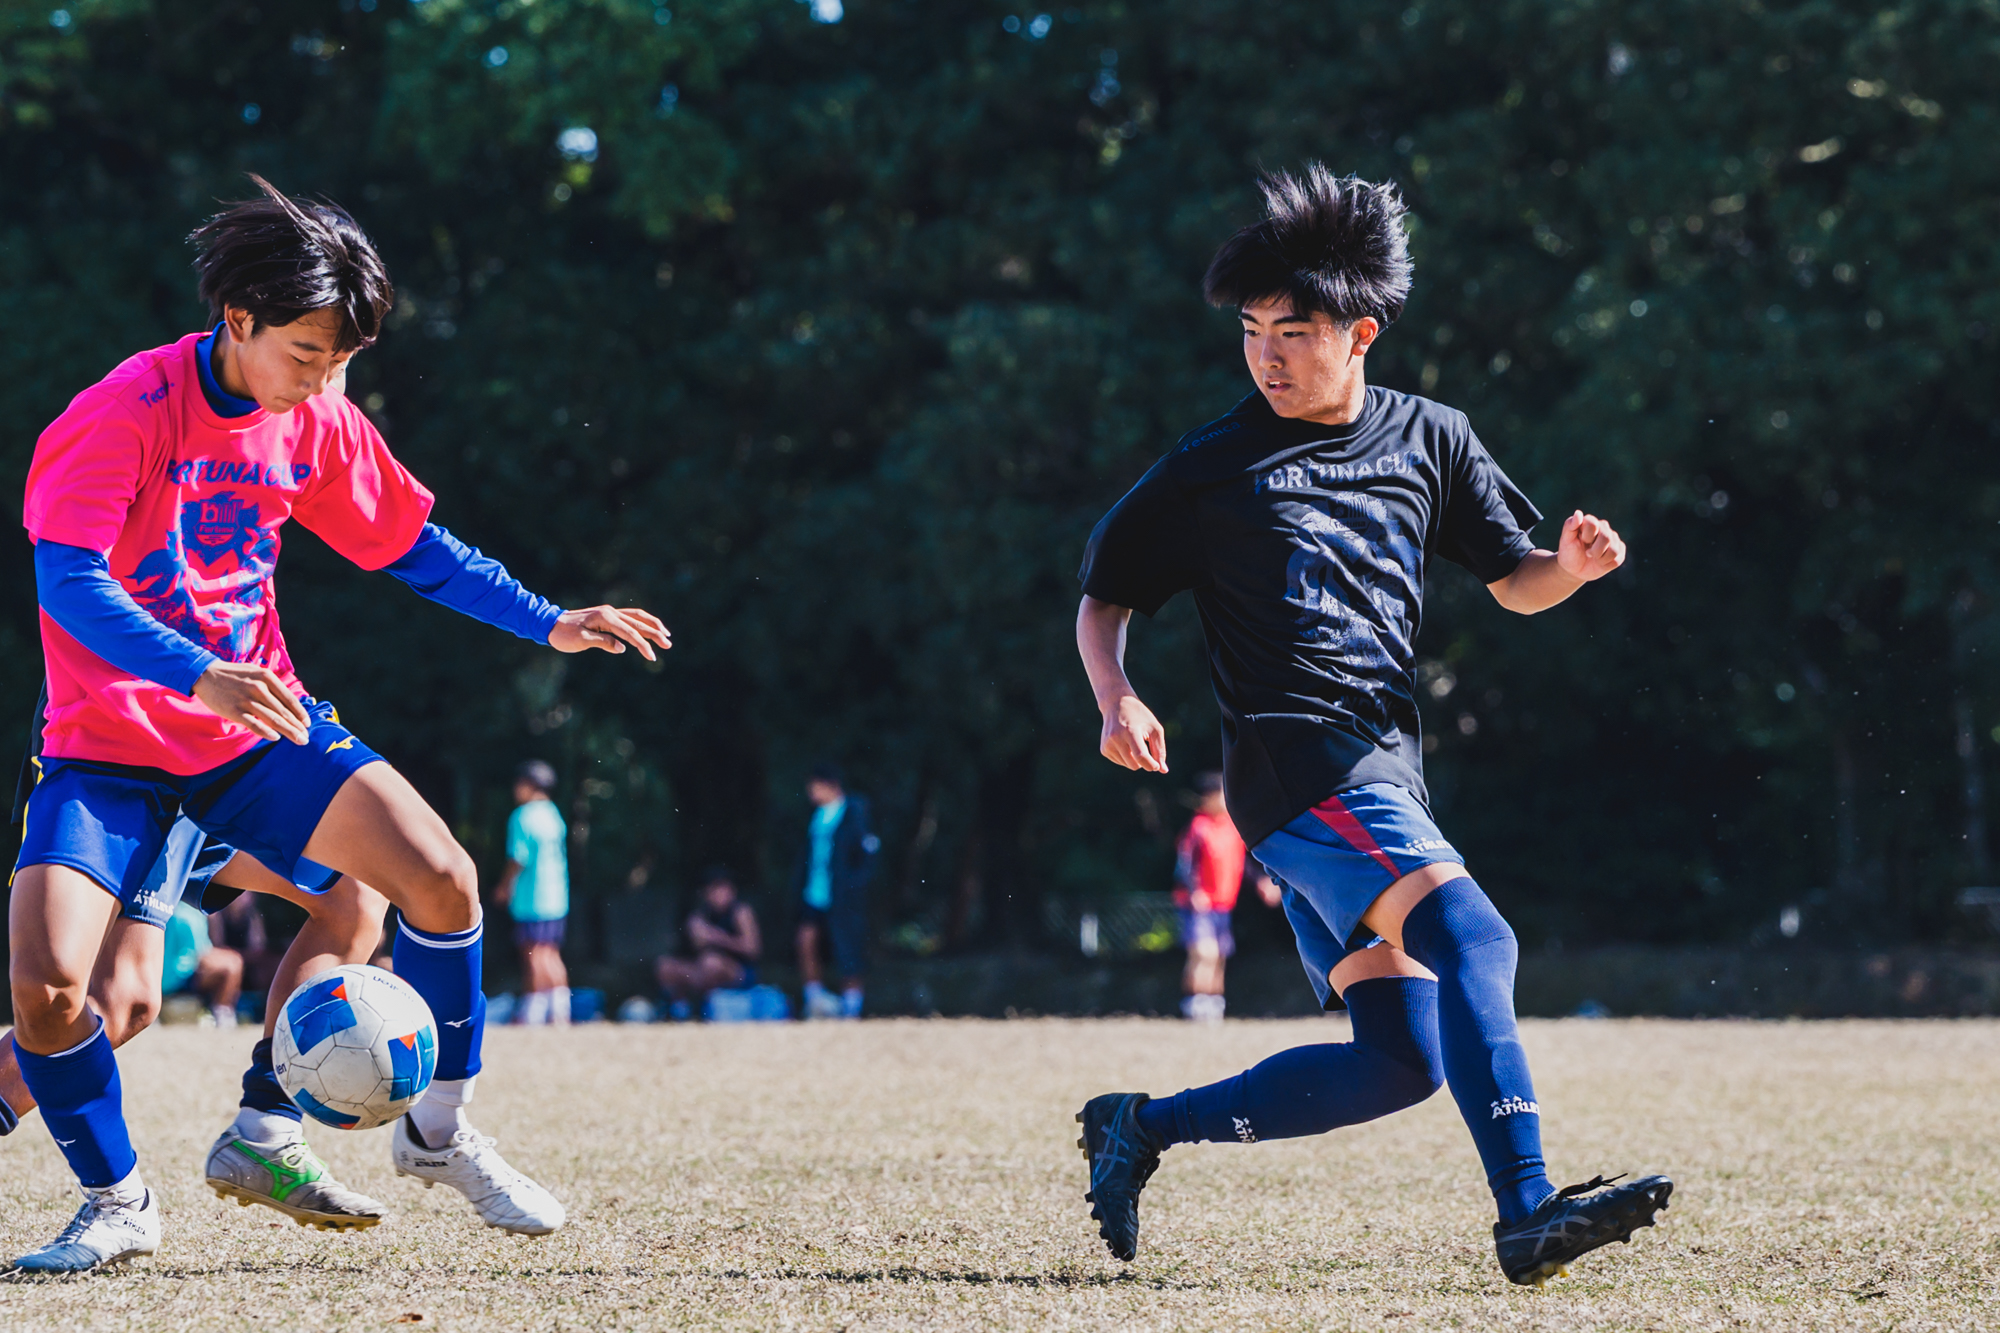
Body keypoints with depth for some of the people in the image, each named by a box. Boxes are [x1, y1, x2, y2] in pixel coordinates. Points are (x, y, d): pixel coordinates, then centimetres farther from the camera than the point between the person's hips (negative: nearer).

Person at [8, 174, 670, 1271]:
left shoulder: (315, 423, 1)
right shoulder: (123, 416, -19)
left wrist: (549, 624, 4)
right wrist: (200, 676, -42)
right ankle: (116, 1203, 3)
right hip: (110, 746, -5)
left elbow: (411, 547, 15)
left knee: (442, 879, -13)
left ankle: (438, 1132, 9)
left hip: (258, 726, 5)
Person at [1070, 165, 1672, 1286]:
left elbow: (1517, 583, 19)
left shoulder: (1430, 440, 14)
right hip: (1301, 766, -6)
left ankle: (1146, 1126, 15)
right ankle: (1529, 1214, -36)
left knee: (1402, 1062, 2)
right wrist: (1118, 699, -11)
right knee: (1473, 939, -27)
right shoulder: (1213, 468, 2)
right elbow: (1103, 600, 9)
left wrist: (1575, 564, -4)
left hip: (1388, 774, 6)